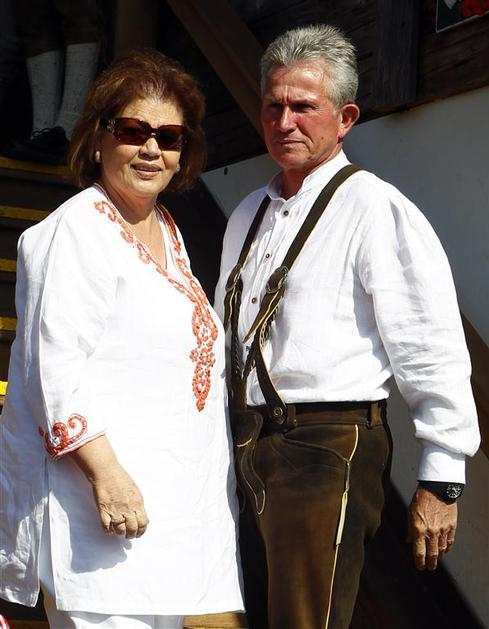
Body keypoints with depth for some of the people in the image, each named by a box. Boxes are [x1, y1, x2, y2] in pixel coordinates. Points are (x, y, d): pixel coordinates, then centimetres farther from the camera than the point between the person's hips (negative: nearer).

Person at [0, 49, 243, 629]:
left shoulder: (167, 232, 18)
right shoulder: (74, 232, -10)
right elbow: (56, 368, -17)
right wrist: (105, 471, -24)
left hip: (174, 496, 9)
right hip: (106, 494, -8)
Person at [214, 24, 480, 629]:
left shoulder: (377, 210, -10)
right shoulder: (249, 214, 15)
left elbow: (434, 354, -12)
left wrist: (439, 482, -11)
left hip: (327, 449, -7)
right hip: (246, 447, 8)